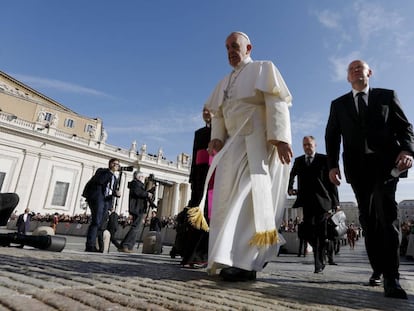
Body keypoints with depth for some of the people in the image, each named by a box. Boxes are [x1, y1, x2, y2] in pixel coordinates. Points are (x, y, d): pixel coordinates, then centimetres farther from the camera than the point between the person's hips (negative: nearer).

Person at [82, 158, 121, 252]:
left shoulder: (114, 178, 24)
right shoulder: (102, 171, 7)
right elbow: (99, 181, -13)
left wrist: (116, 193, 1)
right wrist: (109, 172, -10)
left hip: (106, 201, 7)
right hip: (97, 198, -7)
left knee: (99, 223, 3)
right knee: (96, 221, -16)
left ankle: (92, 245, 5)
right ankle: (90, 245, -16)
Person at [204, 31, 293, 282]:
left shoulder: (263, 69, 7)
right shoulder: (225, 82, 25)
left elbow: (277, 104, -7)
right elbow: (218, 115, 18)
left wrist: (280, 138, -20)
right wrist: (217, 138, -1)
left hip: (258, 143, -6)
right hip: (233, 145, 7)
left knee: (250, 196, -13)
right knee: (230, 200, 2)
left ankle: (246, 262, -10)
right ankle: (235, 258, 13)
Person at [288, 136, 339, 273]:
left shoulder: (324, 159, 1)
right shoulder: (298, 161, 12)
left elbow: (331, 180, -1)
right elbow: (291, 175, 29)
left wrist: (334, 201, -6)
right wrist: (290, 188, 14)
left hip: (322, 202, -3)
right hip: (307, 203, 3)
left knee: (320, 233, -1)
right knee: (308, 232, 2)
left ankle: (319, 264, 14)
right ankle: (325, 252, 28)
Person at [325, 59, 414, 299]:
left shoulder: (387, 96, 14)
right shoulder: (339, 104, 17)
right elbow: (332, 136, 10)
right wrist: (333, 165, -3)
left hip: (385, 162, -2)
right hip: (357, 166, 2)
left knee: (386, 211, -17)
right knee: (368, 217, 5)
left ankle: (391, 276, -13)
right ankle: (378, 268, 15)